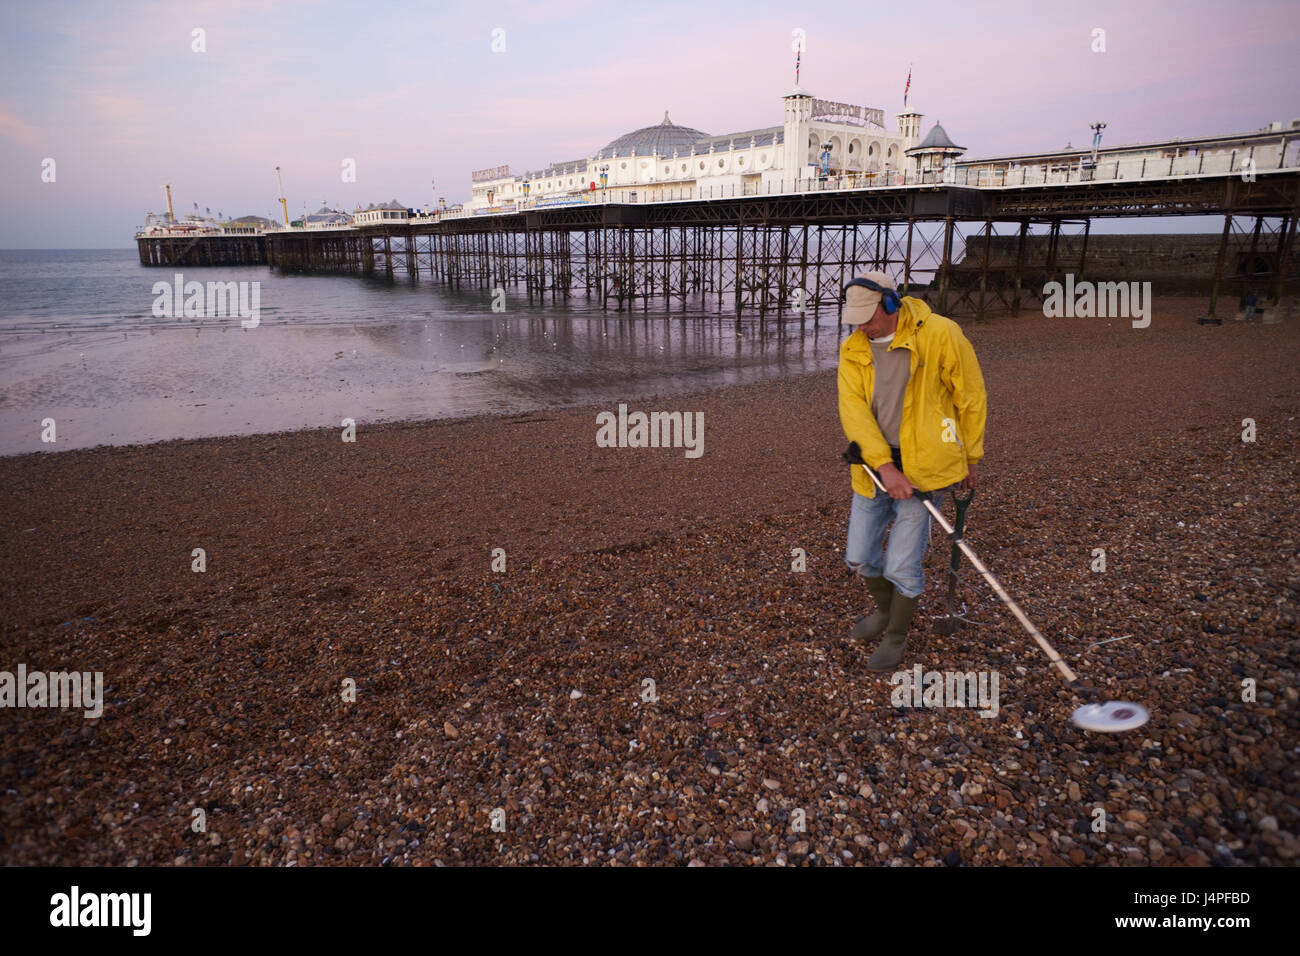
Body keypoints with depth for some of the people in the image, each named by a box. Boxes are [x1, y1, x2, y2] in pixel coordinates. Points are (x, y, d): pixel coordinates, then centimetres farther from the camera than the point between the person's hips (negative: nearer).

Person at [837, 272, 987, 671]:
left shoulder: (940, 334, -11)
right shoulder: (852, 350, -1)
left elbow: (971, 397, -1)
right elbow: (853, 410, -11)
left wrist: (972, 458, 6)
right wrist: (884, 466, -23)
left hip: (923, 468, -4)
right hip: (874, 466, 5)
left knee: (902, 566, -2)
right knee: (859, 559, 12)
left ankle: (896, 636, 26)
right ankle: (886, 610, 44)